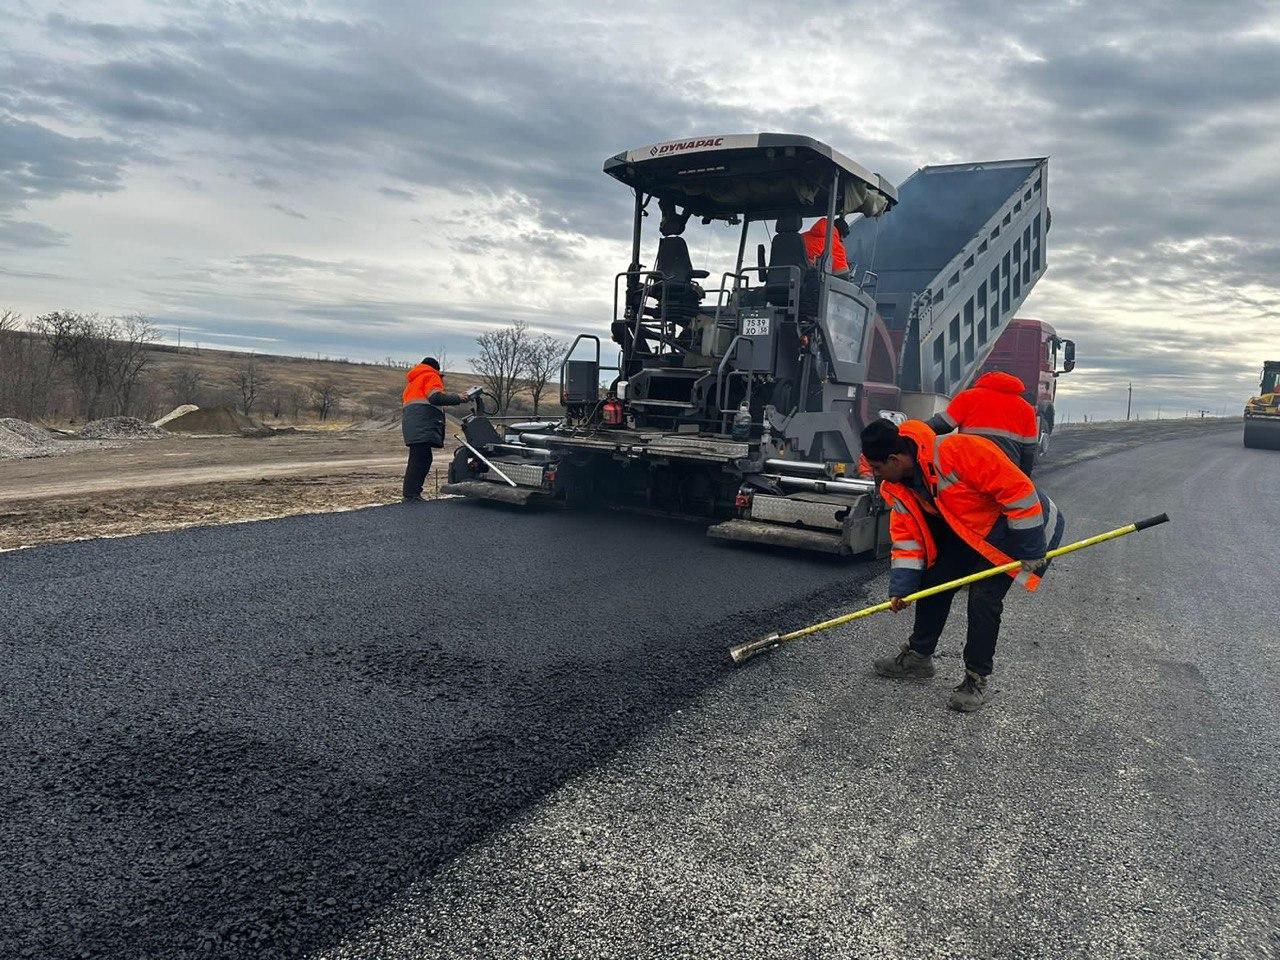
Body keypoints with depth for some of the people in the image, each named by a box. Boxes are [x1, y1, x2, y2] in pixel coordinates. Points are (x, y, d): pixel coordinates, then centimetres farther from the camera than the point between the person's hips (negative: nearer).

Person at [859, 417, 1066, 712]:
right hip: (967, 532, 8)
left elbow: (1018, 489, -31)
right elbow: (907, 537, -3)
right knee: (933, 580, 5)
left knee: (983, 597, -15)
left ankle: (976, 679, 1)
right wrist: (900, 587, -13)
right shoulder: (895, 487, -8)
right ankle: (918, 656, 23)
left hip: (1015, 527, -8)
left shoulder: (956, 451, -35)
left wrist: (1031, 550, -25)